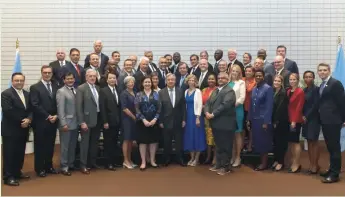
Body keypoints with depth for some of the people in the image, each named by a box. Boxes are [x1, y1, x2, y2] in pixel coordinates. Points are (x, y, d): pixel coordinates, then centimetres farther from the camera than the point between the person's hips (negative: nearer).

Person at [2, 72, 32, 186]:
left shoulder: (27, 94, 13)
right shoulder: (6, 94, -10)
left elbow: (31, 109, 9)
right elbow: (8, 111, -19)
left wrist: (28, 119, -11)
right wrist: (21, 121, -15)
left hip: (23, 129, 7)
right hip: (10, 129, -7)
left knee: (20, 153, 13)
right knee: (9, 153, -2)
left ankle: (17, 172, 26)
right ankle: (8, 176, 4)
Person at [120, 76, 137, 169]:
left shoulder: (135, 93, 11)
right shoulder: (124, 93, -9)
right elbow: (124, 108, -16)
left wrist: (136, 117, 2)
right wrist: (134, 117, -13)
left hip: (134, 119, 7)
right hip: (127, 119, -7)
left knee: (131, 140, 10)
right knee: (126, 139, -2)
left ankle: (129, 160, 19)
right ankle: (125, 161, 4)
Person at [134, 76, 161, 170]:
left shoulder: (156, 94, 5)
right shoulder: (139, 95, 2)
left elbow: (159, 108, 1)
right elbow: (137, 109, -5)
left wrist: (155, 119, -11)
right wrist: (144, 120, -14)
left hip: (154, 121, 2)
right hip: (142, 121, -1)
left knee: (154, 140, 5)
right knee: (143, 141, 1)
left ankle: (152, 160, 18)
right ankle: (143, 162, 10)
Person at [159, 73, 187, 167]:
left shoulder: (180, 91, 2)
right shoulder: (161, 92, -2)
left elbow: (183, 106, 3)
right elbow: (160, 108, -3)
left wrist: (184, 119, -2)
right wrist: (160, 121, -6)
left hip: (178, 121, 1)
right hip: (166, 121, -1)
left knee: (179, 141, 8)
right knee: (167, 142, 8)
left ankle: (179, 159, 20)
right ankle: (167, 159, 21)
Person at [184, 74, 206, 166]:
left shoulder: (198, 91, -6)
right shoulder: (186, 91, 10)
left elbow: (200, 105, -11)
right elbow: (185, 104, 10)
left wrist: (198, 118, -17)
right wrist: (184, 117, 6)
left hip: (195, 115, -5)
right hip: (188, 116, 6)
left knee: (197, 135, 1)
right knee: (189, 136, 8)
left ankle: (196, 159, 10)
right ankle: (192, 158, 19)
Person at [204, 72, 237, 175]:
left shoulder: (229, 91, -10)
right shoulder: (215, 91, 19)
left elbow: (225, 105, -22)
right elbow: (208, 103, 13)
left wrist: (213, 114, -20)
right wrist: (207, 112, -7)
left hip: (225, 123, -8)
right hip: (216, 123, 8)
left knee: (225, 146, 0)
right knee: (218, 145, 17)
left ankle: (226, 166, 9)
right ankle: (218, 164, 27)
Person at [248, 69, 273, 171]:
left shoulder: (268, 88, -9)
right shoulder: (254, 89, 12)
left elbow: (269, 106, -13)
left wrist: (266, 122, -17)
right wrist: (249, 118, 9)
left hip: (263, 119, -6)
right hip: (254, 119, 6)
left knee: (264, 141, 1)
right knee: (257, 141, 10)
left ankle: (264, 163, 11)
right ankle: (260, 161, 20)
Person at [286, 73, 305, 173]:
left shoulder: (300, 91, -11)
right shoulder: (288, 91, 10)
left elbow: (299, 107, -13)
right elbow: (288, 106, 9)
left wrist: (294, 121, -16)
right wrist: (289, 119, 4)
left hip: (296, 120, -7)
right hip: (288, 119, 7)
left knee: (295, 141, -2)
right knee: (290, 141, 10)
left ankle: (297, 164, 6)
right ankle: (292, 163, 19)